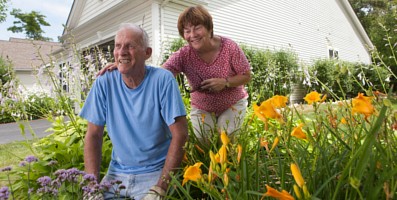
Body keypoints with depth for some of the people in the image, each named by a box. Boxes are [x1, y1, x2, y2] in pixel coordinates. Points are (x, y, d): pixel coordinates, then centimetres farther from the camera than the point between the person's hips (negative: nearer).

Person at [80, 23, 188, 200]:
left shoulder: (163, 80, -14)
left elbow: (180, 135, -16)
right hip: (117, 171, 3)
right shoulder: (103, 83, -5)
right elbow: (93, 135, 1)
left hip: (155, 172, -3)